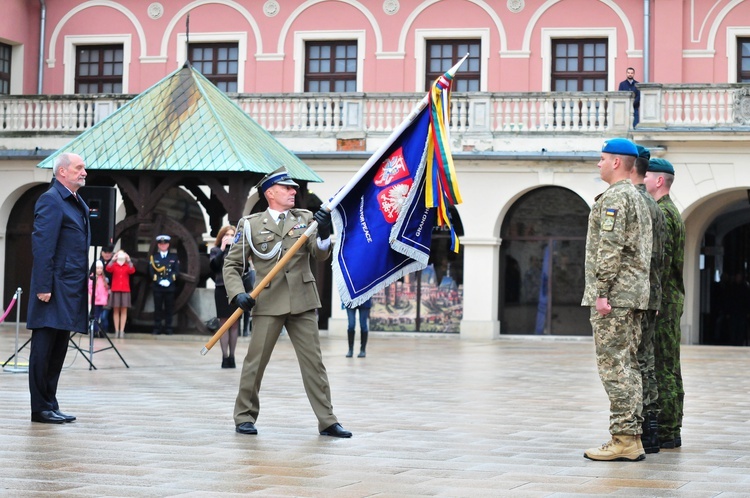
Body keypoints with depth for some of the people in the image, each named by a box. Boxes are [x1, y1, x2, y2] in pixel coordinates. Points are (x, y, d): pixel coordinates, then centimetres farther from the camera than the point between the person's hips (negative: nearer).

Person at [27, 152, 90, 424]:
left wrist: (84, 284, 15)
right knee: (44, 349, -2)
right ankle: (41, 409, 2)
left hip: (71, 289, 9)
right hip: (54, 289, -9)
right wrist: (43, 286, -21)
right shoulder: (51, 200, -10)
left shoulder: (78, 203, 17)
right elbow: (42, 245, -16)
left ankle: (50, 406, 18)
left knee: (58, 350, 12)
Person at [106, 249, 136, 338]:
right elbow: (108, 269, -15)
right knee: (116, 310, 1)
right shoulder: (114, 265, 6)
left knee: (124, 310, -1)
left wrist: (129, 261, -25)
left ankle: (122, 331, 0)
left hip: (125, 290, 1)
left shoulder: (128, 266, 8)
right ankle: (116, 331, 2)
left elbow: (132, 271, -12)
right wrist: (113, 259, -29)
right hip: (115, 290, -1)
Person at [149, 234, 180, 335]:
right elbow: (151, 271, 0)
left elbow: (176, 271, 2)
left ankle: (168, 328, 6)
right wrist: (160, 281, -13)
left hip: (170, 286, 1)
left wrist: (169, 281, -13)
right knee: (158, 308, 0)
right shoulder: (153, 257, 9)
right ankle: (157, 328, 3)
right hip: (157, 286, 0)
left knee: (169, 308, 1)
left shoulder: (174, 257, 11)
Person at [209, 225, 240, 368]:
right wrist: (222, 250, -11)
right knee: (224, 323, -2)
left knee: (235, 324, 4)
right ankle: (225, 357, -3)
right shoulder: (216, 250, 7)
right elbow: (213, 265, -9)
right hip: (222, 289, -2)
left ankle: (231, 356, 8)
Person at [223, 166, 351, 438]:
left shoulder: (305, 219, 8)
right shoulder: (250, 225, 1)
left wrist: (324, 234, -24)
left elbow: (320, 254, -3)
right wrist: (238, 294, -12)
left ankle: (327, 421, 6)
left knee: (313, 361, 3)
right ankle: (245, 417, 16)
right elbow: (231, 265, 4)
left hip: (303, 302, 2)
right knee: (255, 361, 3)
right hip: (268, 303, -2)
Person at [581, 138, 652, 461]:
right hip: (635, 293, 10)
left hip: (614, 293, -10)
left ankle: (623, 440, -10)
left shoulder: (614, 197, -11)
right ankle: (632, 437, 12)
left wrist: (602, 291, -20)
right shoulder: (638, 198, 20)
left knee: (614, 365, -9)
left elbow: (611, 248, -19)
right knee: (628, 365, 11)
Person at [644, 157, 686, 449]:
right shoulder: (670, 212, 20)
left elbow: (661, 261, -20)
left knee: (663, 367, -8)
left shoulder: (661, 213, -13)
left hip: (661, 302, -11)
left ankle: (666, 433, -7)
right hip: (669, 302, 11)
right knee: (666, 368, 11)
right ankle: (668, 430, 14)